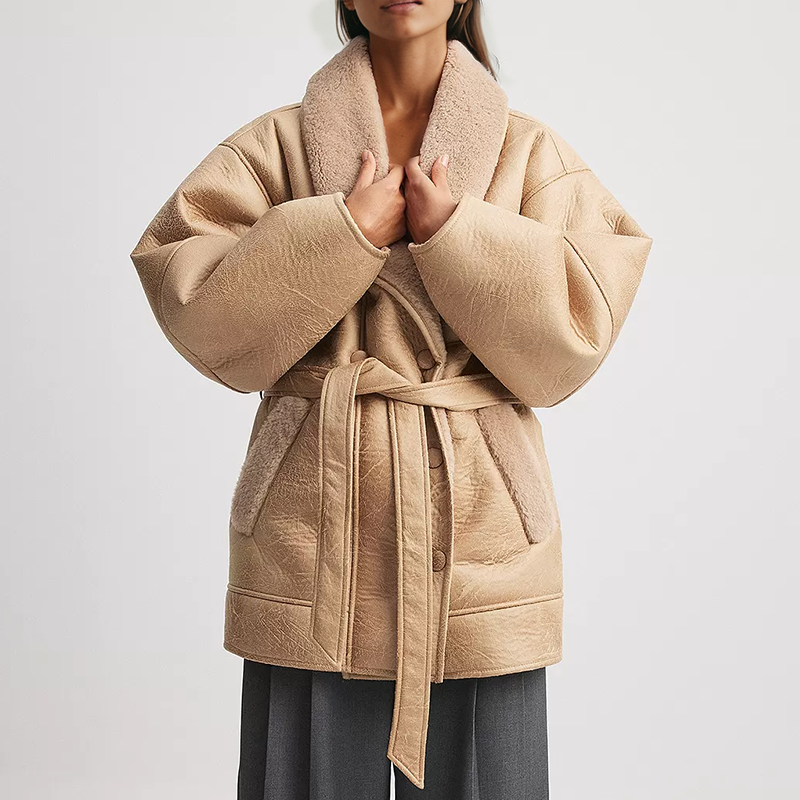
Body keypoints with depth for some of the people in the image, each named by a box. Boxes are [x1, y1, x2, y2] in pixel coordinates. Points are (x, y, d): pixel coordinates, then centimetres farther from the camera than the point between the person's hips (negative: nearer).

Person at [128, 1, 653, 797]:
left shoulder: (530, 152, 8)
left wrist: (449, 228, -12)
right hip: (313, 540, 0)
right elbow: (206, 320, -6)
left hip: (479, 531, 1)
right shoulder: (276, 144, 7)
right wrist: (352, 228, -12)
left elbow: (573, 336, -4)